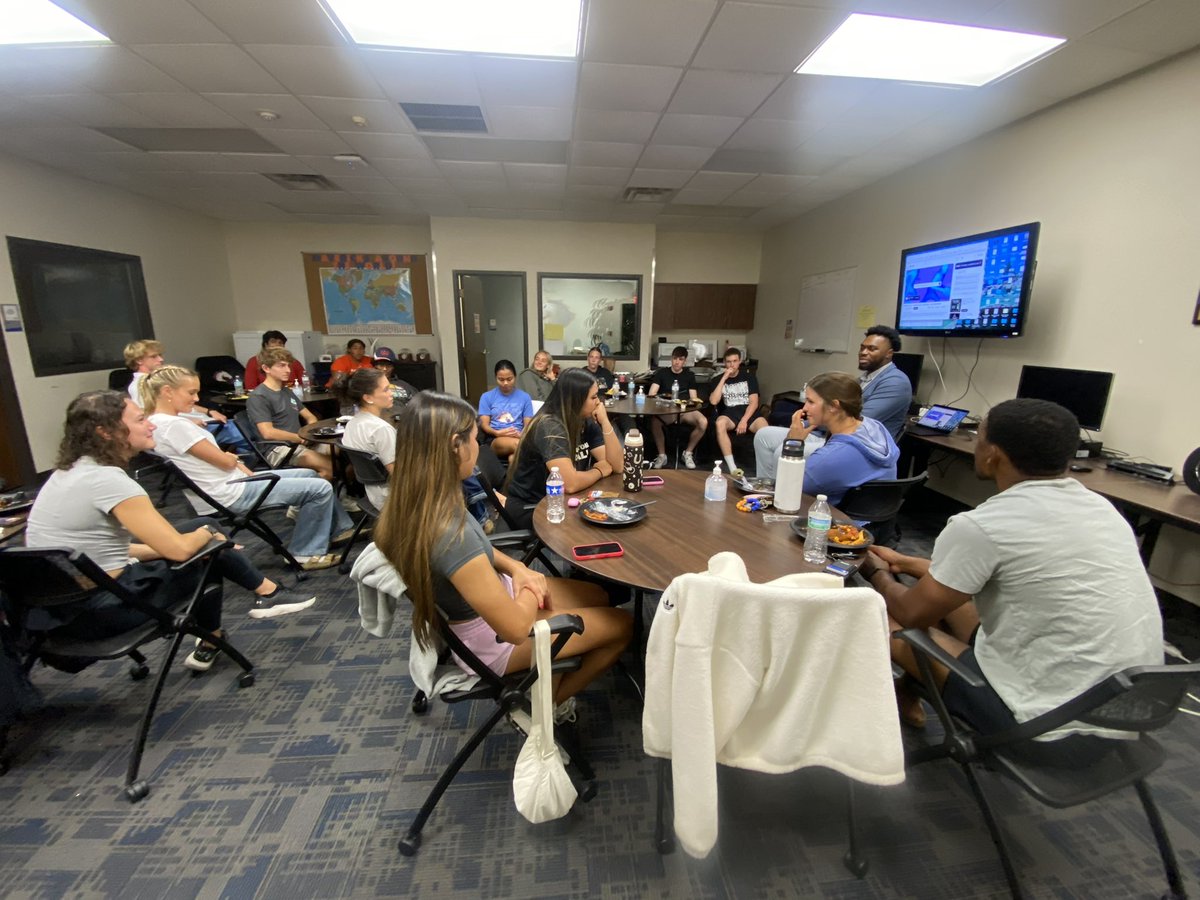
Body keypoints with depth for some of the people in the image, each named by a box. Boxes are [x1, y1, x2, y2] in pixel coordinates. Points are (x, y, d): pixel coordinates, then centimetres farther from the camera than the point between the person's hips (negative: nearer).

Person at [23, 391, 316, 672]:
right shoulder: (107, 479, -23)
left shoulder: (70, 471, 7)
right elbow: (179, 548, -24)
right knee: (209, 548, 2)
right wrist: (207, 533, -2)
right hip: (99, 610, -9)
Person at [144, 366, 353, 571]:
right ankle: (307, 553, 0)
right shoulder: (173, 425, -23)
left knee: (309, 475, 18)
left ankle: (340, 528, 28)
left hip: (230, 482, 11)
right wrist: (232, 457, 3)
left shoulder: (162, 422, 9)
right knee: (321, 488, -13)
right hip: (230, 494, -11)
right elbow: (226, 462, -18)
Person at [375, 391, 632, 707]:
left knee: (598, 597, 18)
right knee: (622, 624, 5)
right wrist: (532, 587, -13)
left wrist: (516, 569, -8)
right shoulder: (449, 533, -39)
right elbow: (516, 627, -32)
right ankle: (547, 705, 22)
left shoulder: (411, 503, -11)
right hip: (490, 639, -8)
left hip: (488, 597, 8)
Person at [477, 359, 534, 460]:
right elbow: (484, 424, 6)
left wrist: (520, 435, -14)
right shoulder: (487, 397, 11)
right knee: (516, 443, -40)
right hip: (495, 439, -1)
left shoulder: (524, 397, 14)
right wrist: (498, 433, -17)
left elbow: (528, 424, 10)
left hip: (518, 437, 1)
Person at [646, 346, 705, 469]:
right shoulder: (662, 372, 10)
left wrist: (695, 400, -13)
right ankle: (662, 455, -15)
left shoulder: (689, 375, 16)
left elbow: (693, 398, 11)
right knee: (654, 420, -38)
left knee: (703, 422, -30)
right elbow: (651, 395, 1)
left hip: (685, 410, 2)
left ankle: (688, 453, -5)